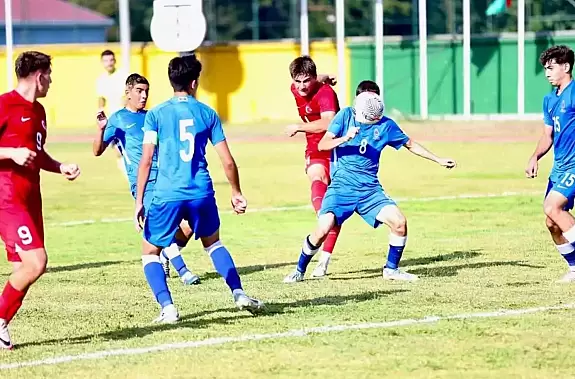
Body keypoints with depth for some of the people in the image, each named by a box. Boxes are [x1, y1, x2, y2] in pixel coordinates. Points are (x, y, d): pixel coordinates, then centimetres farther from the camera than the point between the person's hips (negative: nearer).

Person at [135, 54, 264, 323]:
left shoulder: (156, 115, 1)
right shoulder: (207, 114, 7)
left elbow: (146, 161, -6)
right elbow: (228, 161, 7)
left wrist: (139, 201, -1)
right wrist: (236, 193, 22)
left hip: (167, 195, -2)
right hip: (201, 193, 2)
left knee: (150, 253, 14)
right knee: (213, 243, 28)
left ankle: (168, 308, -4)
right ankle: (239, 294, 16)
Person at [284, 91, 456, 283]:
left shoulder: (386, 125, 0)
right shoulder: (346, 115, -6)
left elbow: (410, 144, 15)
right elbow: (322, 145, -11)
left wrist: (438, 160, 16)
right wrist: (345, 138, -29)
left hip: (370, 189, 3)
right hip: (342, 187, -3)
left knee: (399, 222, -14)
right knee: (323, 229, -19)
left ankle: (391, 269, 9)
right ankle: (299, 271, 5)